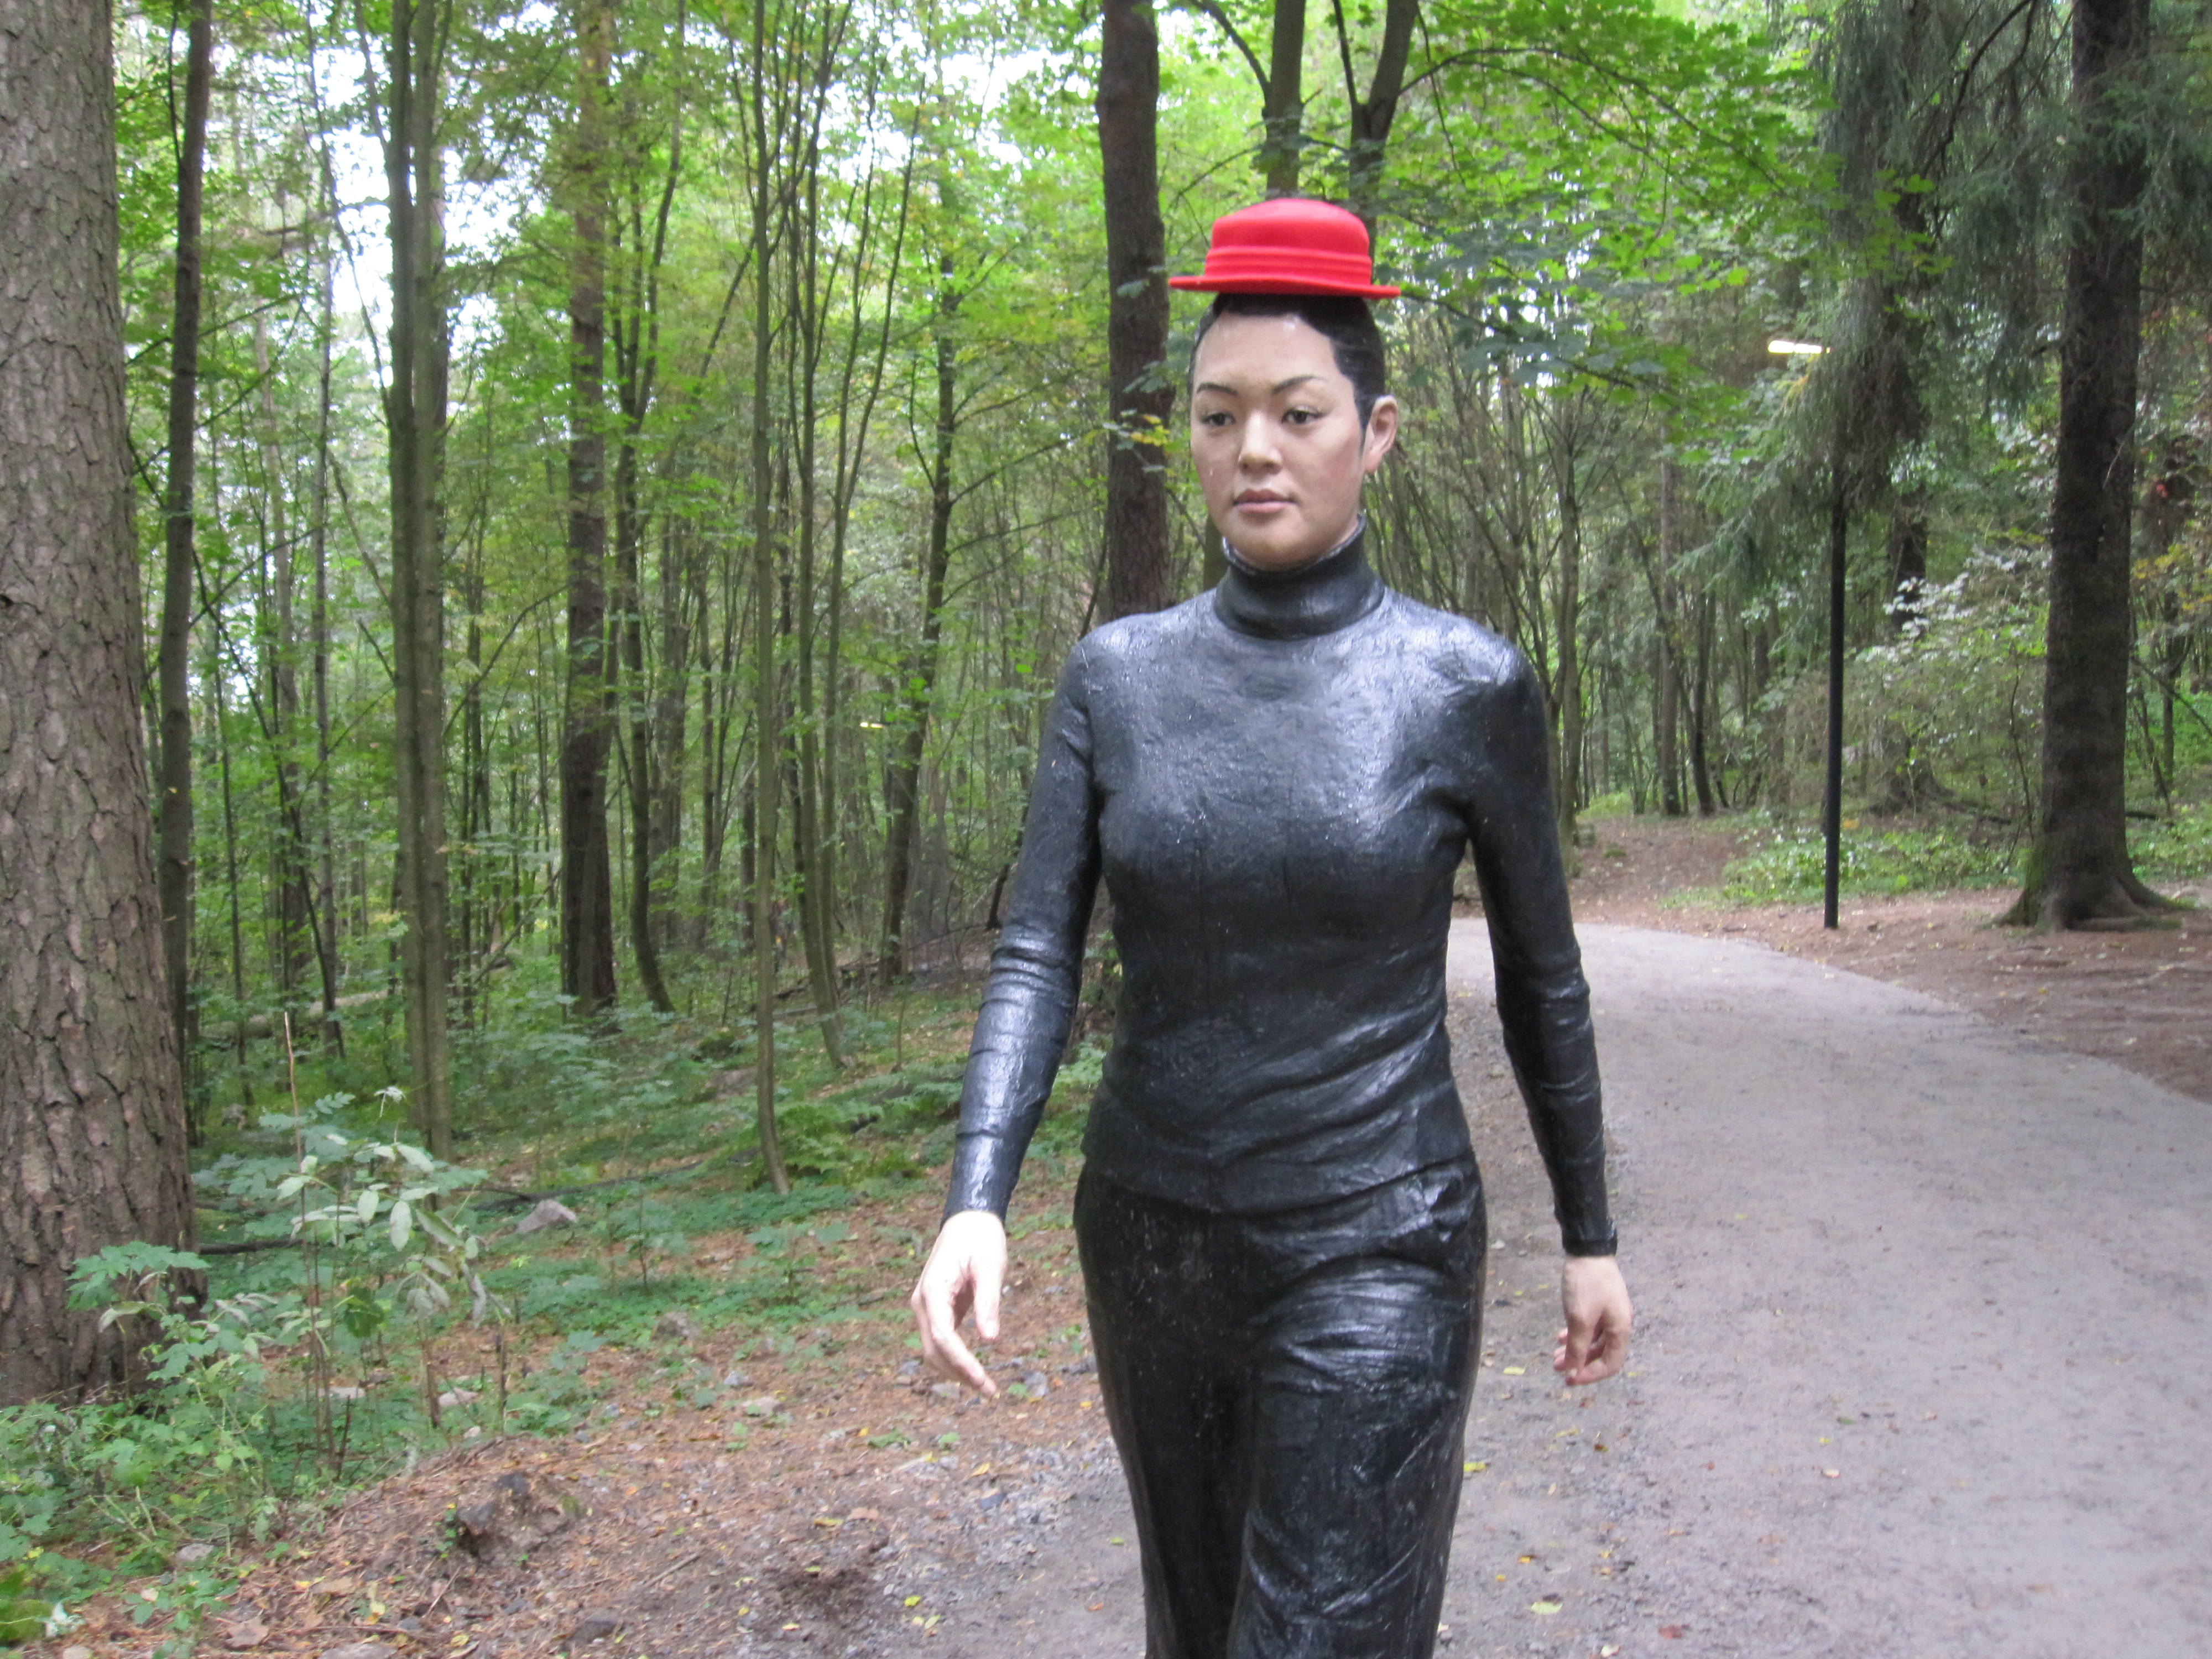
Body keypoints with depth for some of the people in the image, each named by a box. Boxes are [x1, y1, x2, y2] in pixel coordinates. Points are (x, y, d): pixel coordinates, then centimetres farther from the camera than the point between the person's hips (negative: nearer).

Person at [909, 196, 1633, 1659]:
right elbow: (1039, 960, -7)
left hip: (1374, 1259, -3)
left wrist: (1591, 1236, 10)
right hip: (1152, 1243, 4)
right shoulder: (1117, 676, -2)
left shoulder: (1468, 685, -8)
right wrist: (977, 1202, -22)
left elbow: (1541, 982, 2)